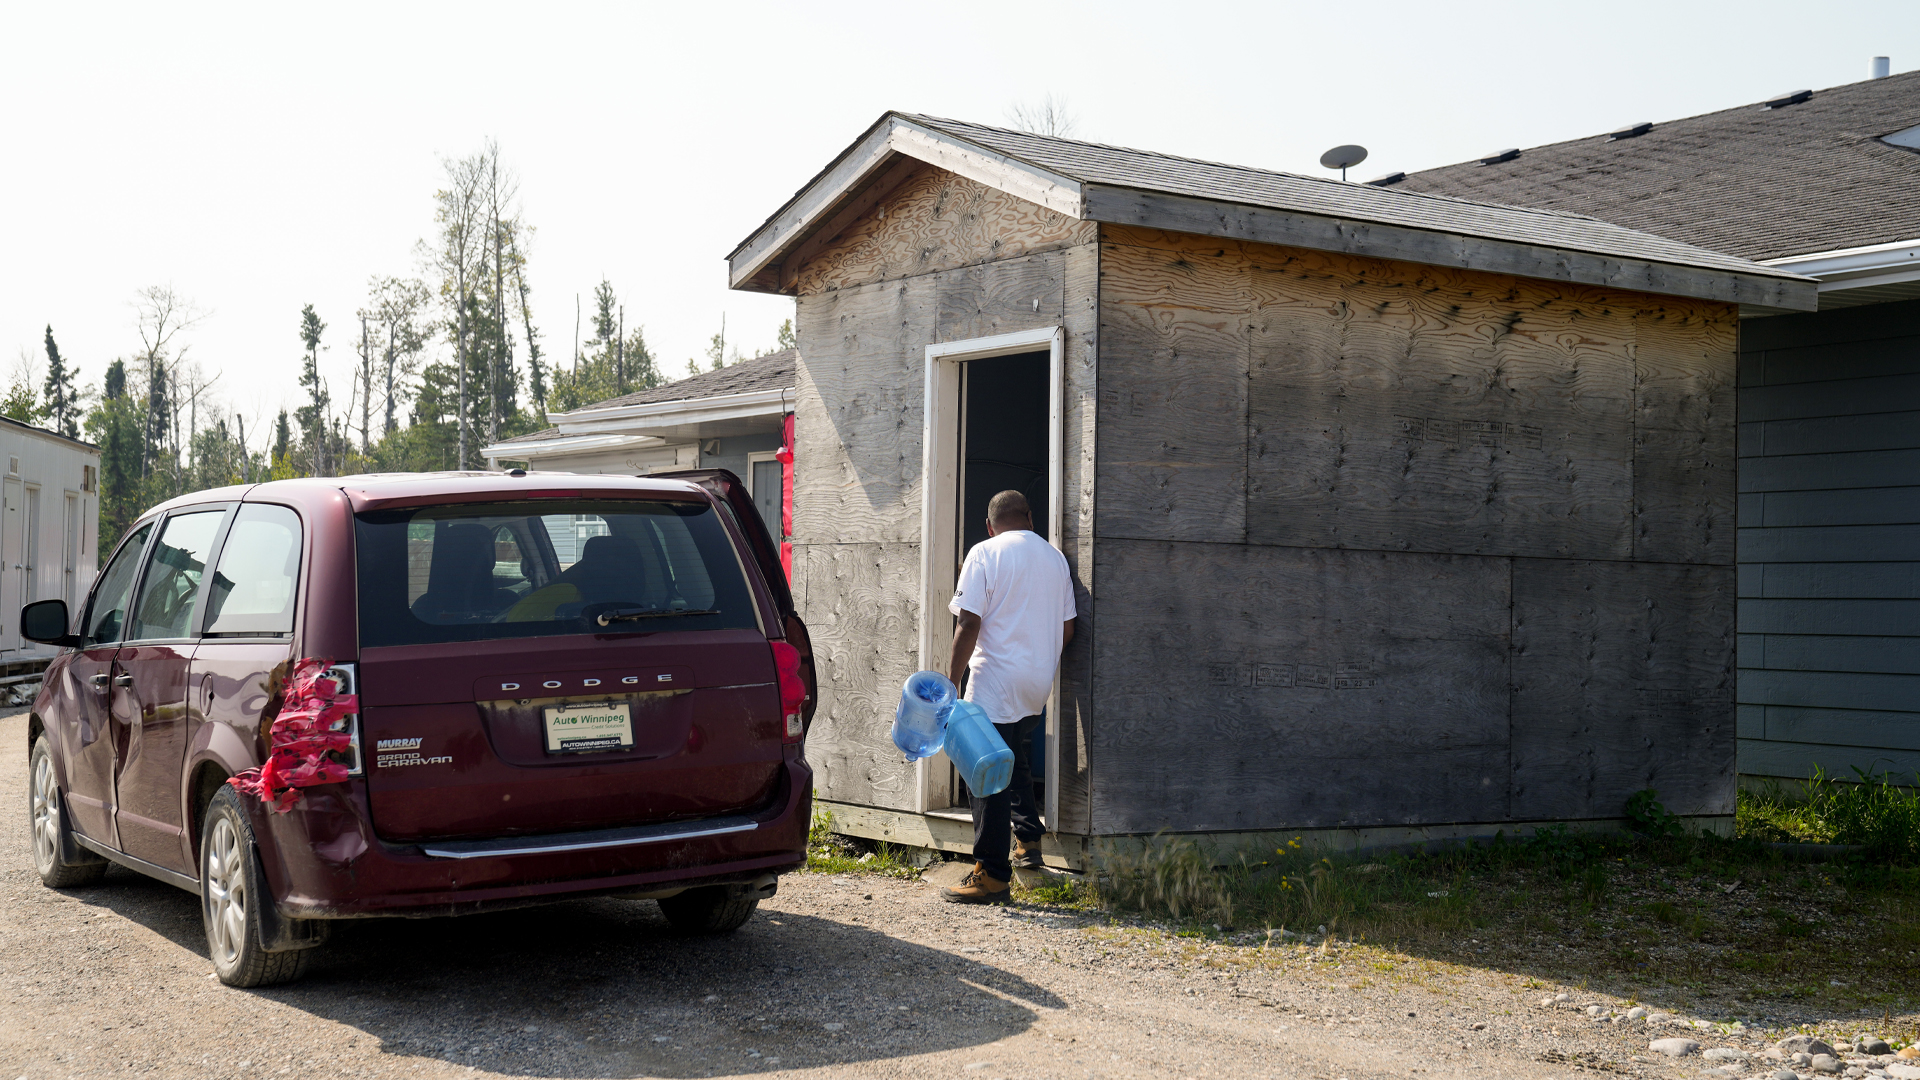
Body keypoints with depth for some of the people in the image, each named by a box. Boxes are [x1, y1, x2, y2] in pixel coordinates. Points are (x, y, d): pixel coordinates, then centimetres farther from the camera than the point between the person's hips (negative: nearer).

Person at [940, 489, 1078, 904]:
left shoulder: (985, 553, -7)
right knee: (1016, 762, 27)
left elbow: (969, 624, -13)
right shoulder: (1055, 557, 11)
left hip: (995, 683, -7)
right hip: (1038, 685, 7)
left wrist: (952, 681, -9)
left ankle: (992, 875, -2)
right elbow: (1066, 629, 13)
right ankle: (1028, 840, 24)